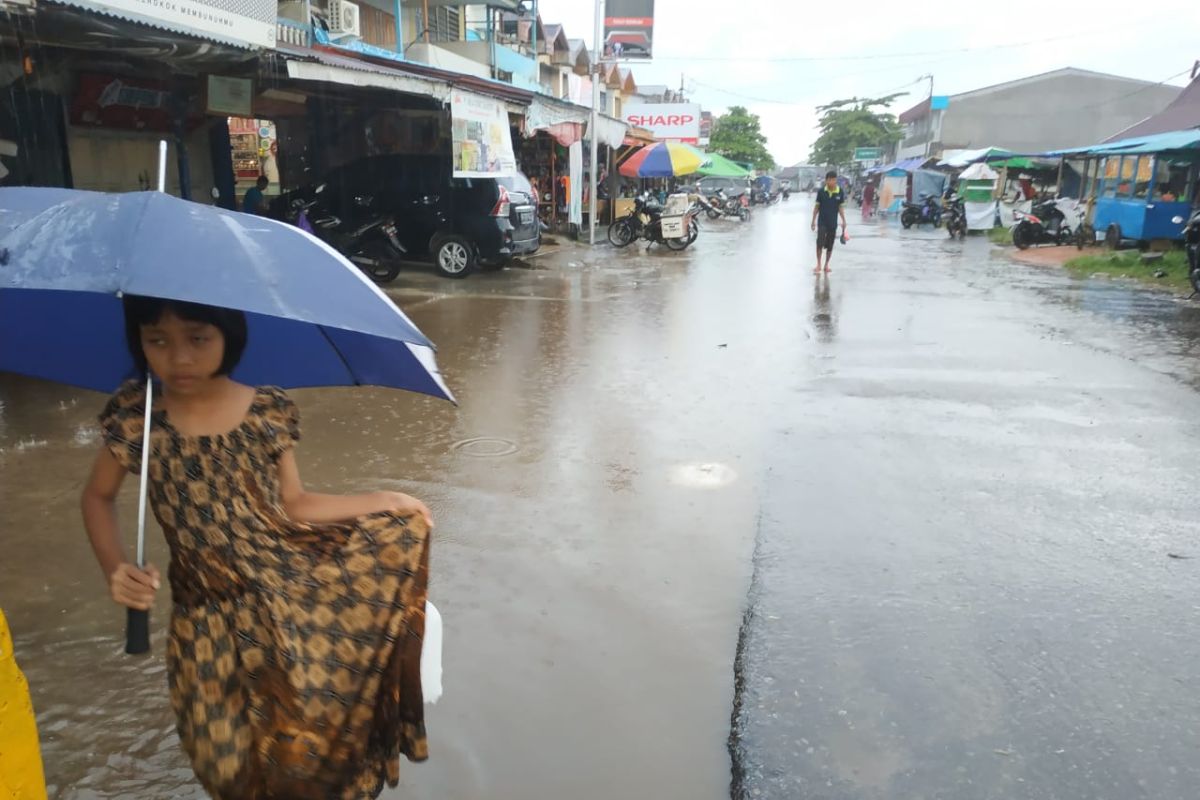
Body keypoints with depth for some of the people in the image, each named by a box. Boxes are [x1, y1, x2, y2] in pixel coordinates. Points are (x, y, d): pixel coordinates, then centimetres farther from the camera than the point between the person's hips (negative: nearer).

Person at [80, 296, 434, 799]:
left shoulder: (269, 411, -9)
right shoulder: (135, 418, -11)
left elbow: (294, 505, 1)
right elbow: (98, 497, 6)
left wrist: (385, 501, -5)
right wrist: (115, 569, -10)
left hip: (289, 592, 0)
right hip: (211, 618, 0)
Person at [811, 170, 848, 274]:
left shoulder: (840, 192, -5)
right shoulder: (821, 191, -7)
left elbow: (840, 207, 4)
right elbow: (817, 206, 1)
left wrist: (844, 220, -1)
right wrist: (813, 220, 1)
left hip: (833, 223, 1)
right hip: (822, 222, -1)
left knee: (830, 245, 7)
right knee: (820, 243, -13)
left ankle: (826, 265, 20)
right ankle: (818, 264, -2)